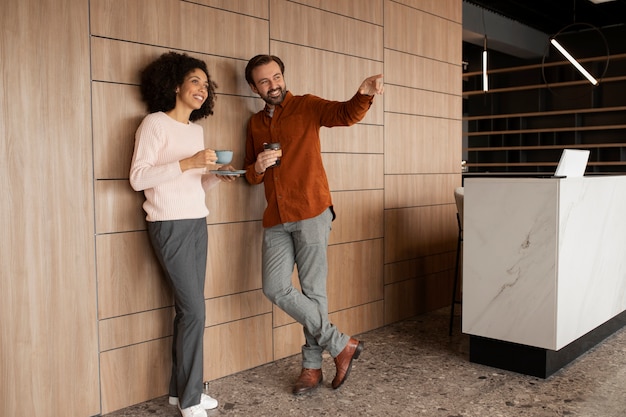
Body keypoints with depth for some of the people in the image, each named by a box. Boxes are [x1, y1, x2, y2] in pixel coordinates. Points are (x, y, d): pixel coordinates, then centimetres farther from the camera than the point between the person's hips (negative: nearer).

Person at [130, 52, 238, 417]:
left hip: (198, 223, 7)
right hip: (170, 226, -7)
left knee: (188, 309, 6)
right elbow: (138, 178, -15)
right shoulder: (155, 123, -6)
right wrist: (187, 163, -22)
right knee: (194, 310, -7)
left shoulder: (197, 129, 15)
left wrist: (217, 175, 0)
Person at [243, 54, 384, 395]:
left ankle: (312, 365, 17)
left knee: (313, 290, 0)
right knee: (275, 289, -2)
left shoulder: (307, 107, 1)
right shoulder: (255, 124, 16)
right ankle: (341, 344, 10)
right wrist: (258, 167, -4)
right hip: (276, 219, 5)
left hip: (311, 213, -5)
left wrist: (364, 94, -40)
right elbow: (250, 175, 20)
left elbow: (346, 114, -18)